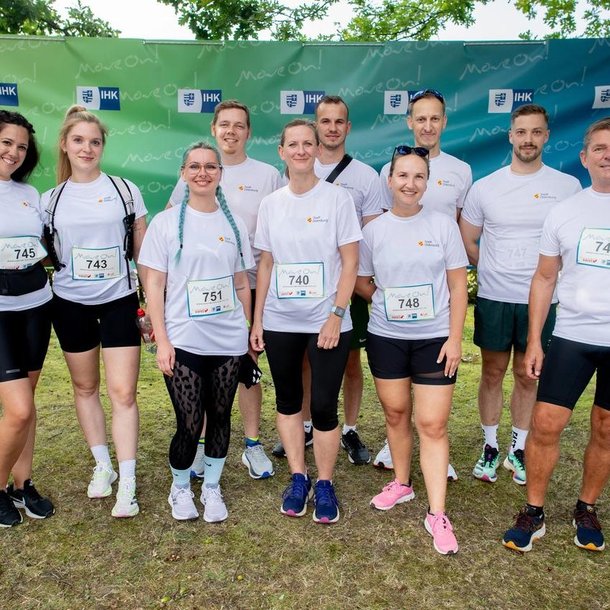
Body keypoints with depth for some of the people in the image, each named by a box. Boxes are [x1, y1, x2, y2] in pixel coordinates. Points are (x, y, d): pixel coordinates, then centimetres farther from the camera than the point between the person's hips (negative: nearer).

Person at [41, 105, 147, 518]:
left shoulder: (126, 190, 0)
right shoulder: (51, 199, 5)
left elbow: (142, 251, 3)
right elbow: (45, 256, 13)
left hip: (119, 302, -2)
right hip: (71, 305, 3)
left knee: (123, 392, -5)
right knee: (85, 387, 12)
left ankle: (128, 485, 3)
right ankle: (103, 466, 30)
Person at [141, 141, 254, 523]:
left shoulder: (234, 224, 7)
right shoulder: (166, 222, -1)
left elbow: (242, 284, 11)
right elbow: (154, 285, -3)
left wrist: (249, 331, 9)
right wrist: (162, 340, -9)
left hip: (228, 343, 3)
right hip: (183, 343, -3)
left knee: (220, 417, 11)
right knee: (189, 425, -1)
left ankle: (212, 488, 31)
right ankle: (180, 488, 27)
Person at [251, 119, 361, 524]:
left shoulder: (338, 199, -3)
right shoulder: (271, 204, 7)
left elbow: (350, 263, -5)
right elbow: (266, 265, 9)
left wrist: (336, 315, -13)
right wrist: (257, 319, 6)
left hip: (327, 322, -3)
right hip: (280, 322, 4)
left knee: (324, 406, -1)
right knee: (288, 399, 12)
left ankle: (325, 485, 19)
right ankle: (298, 478, 29)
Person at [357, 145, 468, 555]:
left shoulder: (444, 225, -3)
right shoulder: (374, 230, 1)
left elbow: (458, 286, -3)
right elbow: (363, 282, 11)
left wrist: (455, 338, -8)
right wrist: (389, 301, -4)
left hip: (435, 338, -2)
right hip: (386, 337, 2)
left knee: (432, 424, -2)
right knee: (396, 413, 14)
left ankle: (437, 513, 7)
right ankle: (402, 483, 35)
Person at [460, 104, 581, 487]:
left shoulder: (568, 186, 0)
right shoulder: (485, 187, 1)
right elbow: (466, 242, 8)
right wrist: (496, 270, 2)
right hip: (493, 298, 0)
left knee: (528, 376, 11)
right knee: (493, 373, 10)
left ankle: (519, 450, 27)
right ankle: (490, 447, 25)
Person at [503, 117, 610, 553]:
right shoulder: (564, 212, 5)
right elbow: (545, 278, 8)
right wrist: (535, 341, 3)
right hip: (572, 336, 1)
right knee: (546, 423, -1)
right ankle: (533, 513, 16)